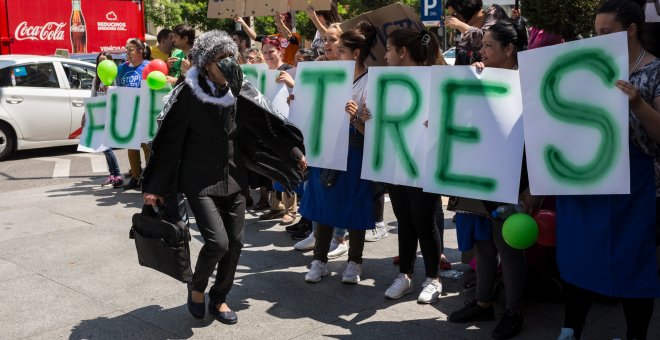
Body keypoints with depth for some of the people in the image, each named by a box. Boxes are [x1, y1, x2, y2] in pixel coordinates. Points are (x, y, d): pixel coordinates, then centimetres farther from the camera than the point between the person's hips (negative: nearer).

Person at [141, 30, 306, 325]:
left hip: (233, 178, 5)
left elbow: (266, 123, 7)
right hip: (200, 181, -5)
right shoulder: (187, 95, -13)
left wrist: (294, 150, 7)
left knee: (235, 243, 6)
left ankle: (218, 298, 29)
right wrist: (153, 187, -9)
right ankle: (196, 287, 18)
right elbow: (168, 140, -10)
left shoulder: (239, 92, -1)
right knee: (217, 242, -14)